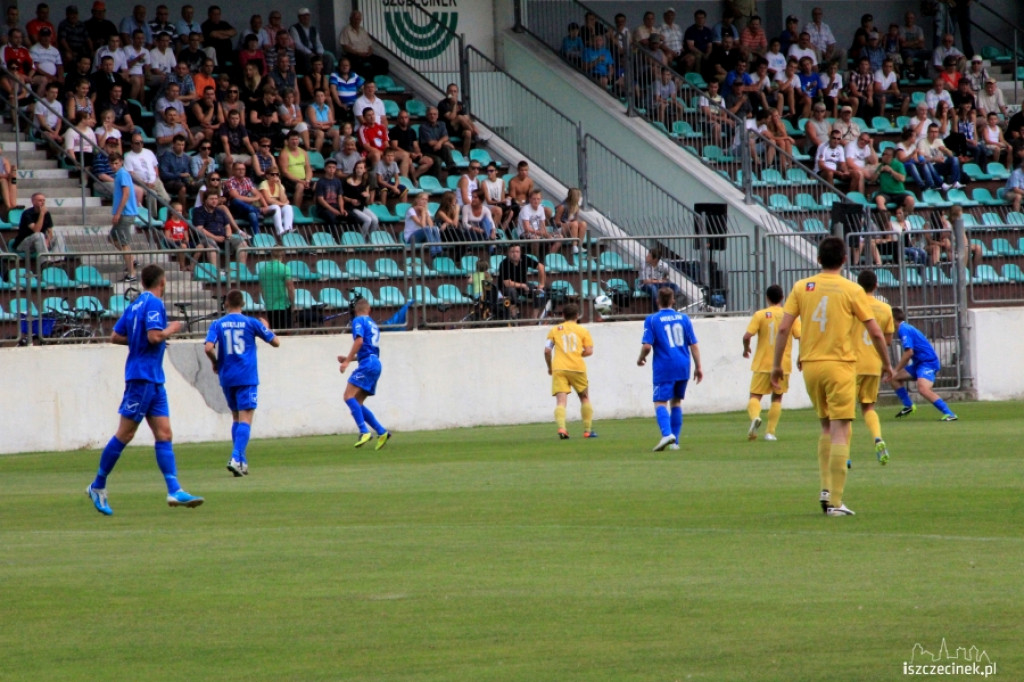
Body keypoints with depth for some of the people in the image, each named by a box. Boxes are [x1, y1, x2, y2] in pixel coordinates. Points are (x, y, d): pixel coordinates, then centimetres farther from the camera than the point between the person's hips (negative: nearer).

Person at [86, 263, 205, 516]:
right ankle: (98, 486, 5)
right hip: (143, 377, -9)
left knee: (164, 433, 1)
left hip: (153, 380, 9)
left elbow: (115, 336, 15)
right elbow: (154, 336, -23)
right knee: (125, 434, -3)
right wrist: (171, 330, -5)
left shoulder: (135, 305, 14)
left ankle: (174, 490, -5)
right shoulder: (154, 304, -11)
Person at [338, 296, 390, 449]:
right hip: (375, 363, 8)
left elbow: (359, 340, -16)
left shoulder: (359, 321, 0)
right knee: (357, 403, 9)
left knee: (349, 396, -16)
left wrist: (347, 361, -16)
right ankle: (382, 432, 3)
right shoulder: (373, 324, 26)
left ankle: (364, 432, -28)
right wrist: (349, 358, 32)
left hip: (368, 364, -8)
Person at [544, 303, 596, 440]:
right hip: (577, 367, 0)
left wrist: (549, 367, 18)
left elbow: (547, 350, 5)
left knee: (561, 401, -8)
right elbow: (589, 351, 1)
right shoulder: (582, 331, 10)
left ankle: (561, 428, -29)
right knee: (585, 398, 18)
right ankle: (588, 430, 18)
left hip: (558, 368, 0)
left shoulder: (555, 330, 11)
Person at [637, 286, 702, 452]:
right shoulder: (683, 318, 7)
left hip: (664, 369, -4)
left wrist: (640, 359, 9)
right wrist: (698, 367, 11)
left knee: (660, 402, -6)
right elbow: (693, 345, 6)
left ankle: (667, 433, -31)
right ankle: (674, 441, 16)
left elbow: (647, 346, -10)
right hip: (683, 367, 4)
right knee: (676, 402, 16)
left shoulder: (652, 320, -4)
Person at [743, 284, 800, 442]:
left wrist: (746, 349, 9)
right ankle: (770, 432, 8)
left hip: (762, 364, -2)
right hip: (783, 364, 2)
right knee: (777, 398, 15)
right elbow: (801, 336, -6)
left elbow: (747, 336, -10)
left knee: (755, 396, 3)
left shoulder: (760, 315, -3)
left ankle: (755, 417, -27)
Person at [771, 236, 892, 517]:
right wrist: (886, 364, 11)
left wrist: (777, 365, 8)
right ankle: (835, 501, -8)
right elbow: (876, 332, -2)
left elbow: (783, 328, -1)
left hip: (810, 365, 4)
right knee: (840, 432, -3)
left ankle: (826, 488, 10)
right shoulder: (852, 290, -4)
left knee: (827, 427, 21)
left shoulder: (801, 288, 3)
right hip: (841, 366, -4)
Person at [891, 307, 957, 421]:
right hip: (919, 363, 11)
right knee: (895, 378, 16)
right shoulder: (906, 328, 17)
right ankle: (908, 406, 24)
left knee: (923, 389, -29)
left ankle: (949, 414, -33)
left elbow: (909, 352, -21)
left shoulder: (903, 329, -14)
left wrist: (896, 370, -14)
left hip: (928, 362, -11)